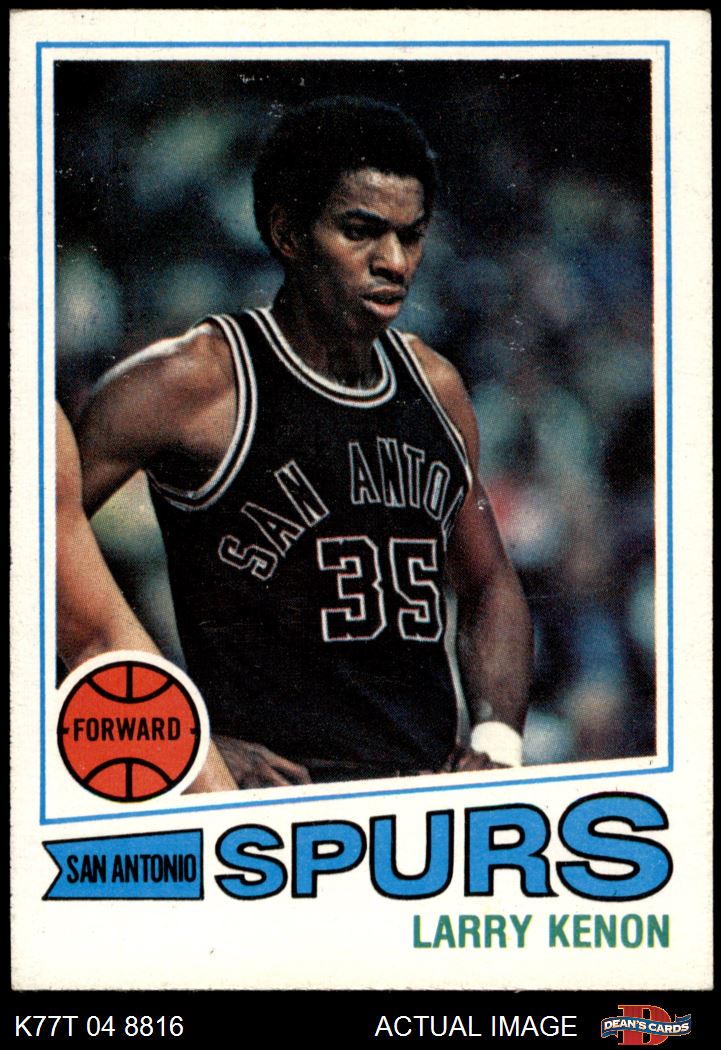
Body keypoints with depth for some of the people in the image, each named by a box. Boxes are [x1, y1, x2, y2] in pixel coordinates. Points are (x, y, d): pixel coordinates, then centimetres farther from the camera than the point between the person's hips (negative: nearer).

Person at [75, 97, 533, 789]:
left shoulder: (435, 386, 14)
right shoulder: (192, 381, -6)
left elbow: (488, 583, 26)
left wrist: (496, 741, 9)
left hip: (435, 785, 7)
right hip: (277, 788, -7)